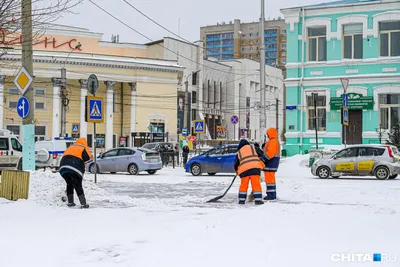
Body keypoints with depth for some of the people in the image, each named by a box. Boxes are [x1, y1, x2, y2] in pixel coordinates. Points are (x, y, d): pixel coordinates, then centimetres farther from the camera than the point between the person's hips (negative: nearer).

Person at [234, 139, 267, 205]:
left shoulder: (239, 152, 23)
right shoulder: (253, 148, 20)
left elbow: (236, 164, 26)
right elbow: (261, 154, 15)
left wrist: (237, 171, 42)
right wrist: (262, 163, 29)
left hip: (244, 170, 1)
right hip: (255, 168, -1)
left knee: (243, 185, 13)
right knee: (256, 184, -1)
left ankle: (241, 200, 14)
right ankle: (258, 200, -5)